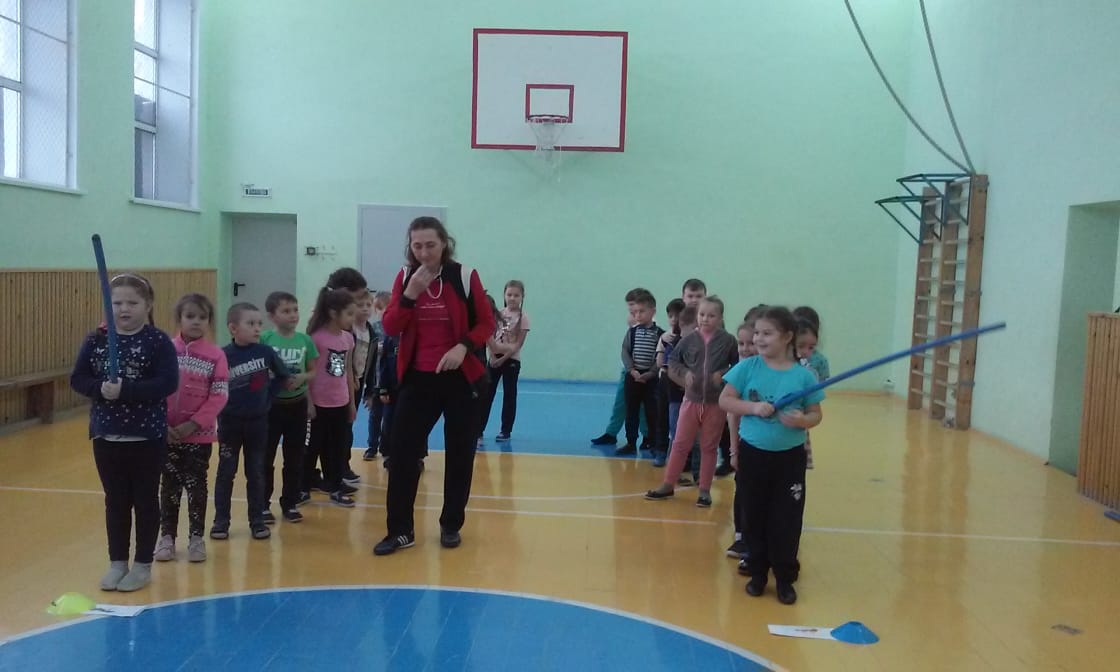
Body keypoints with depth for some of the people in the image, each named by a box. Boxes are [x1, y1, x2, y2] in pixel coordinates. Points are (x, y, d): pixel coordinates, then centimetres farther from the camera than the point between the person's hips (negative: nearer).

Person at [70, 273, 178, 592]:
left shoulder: (158, 341, -10)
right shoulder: (96, 340, 2)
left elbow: (168, 383, -17)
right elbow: (77, 379, 2)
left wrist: (126, 390, -26)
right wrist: (100, 388, -19)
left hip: (147, 437, -4)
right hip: (106, 436, 4)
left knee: (145, 501, 8)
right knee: (115, 501, 14)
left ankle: (143, 565, 20)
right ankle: (117, 562, 27)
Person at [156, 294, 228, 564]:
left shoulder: (216, 355, -6)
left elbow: (219, 396, -9)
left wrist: (193, 424, -15)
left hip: (200, 433, -1)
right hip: (168, 432, 1)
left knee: (196, 485, 7)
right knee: (169, 485, 11)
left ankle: (196, 537, 19)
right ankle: (167, 535, 24)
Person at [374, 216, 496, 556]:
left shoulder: (465, 277, -7)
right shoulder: (405, 278, 1)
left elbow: (486, 323, -3)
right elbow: (389, 328, -6)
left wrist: (464, 347, -20)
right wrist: (410, 294, -19)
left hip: (462, 378, -2)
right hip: (417, 379, 2)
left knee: (459, 454, 6)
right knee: (402, 452, -2)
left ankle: (451, 526, 21)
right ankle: (400, 530, 8)